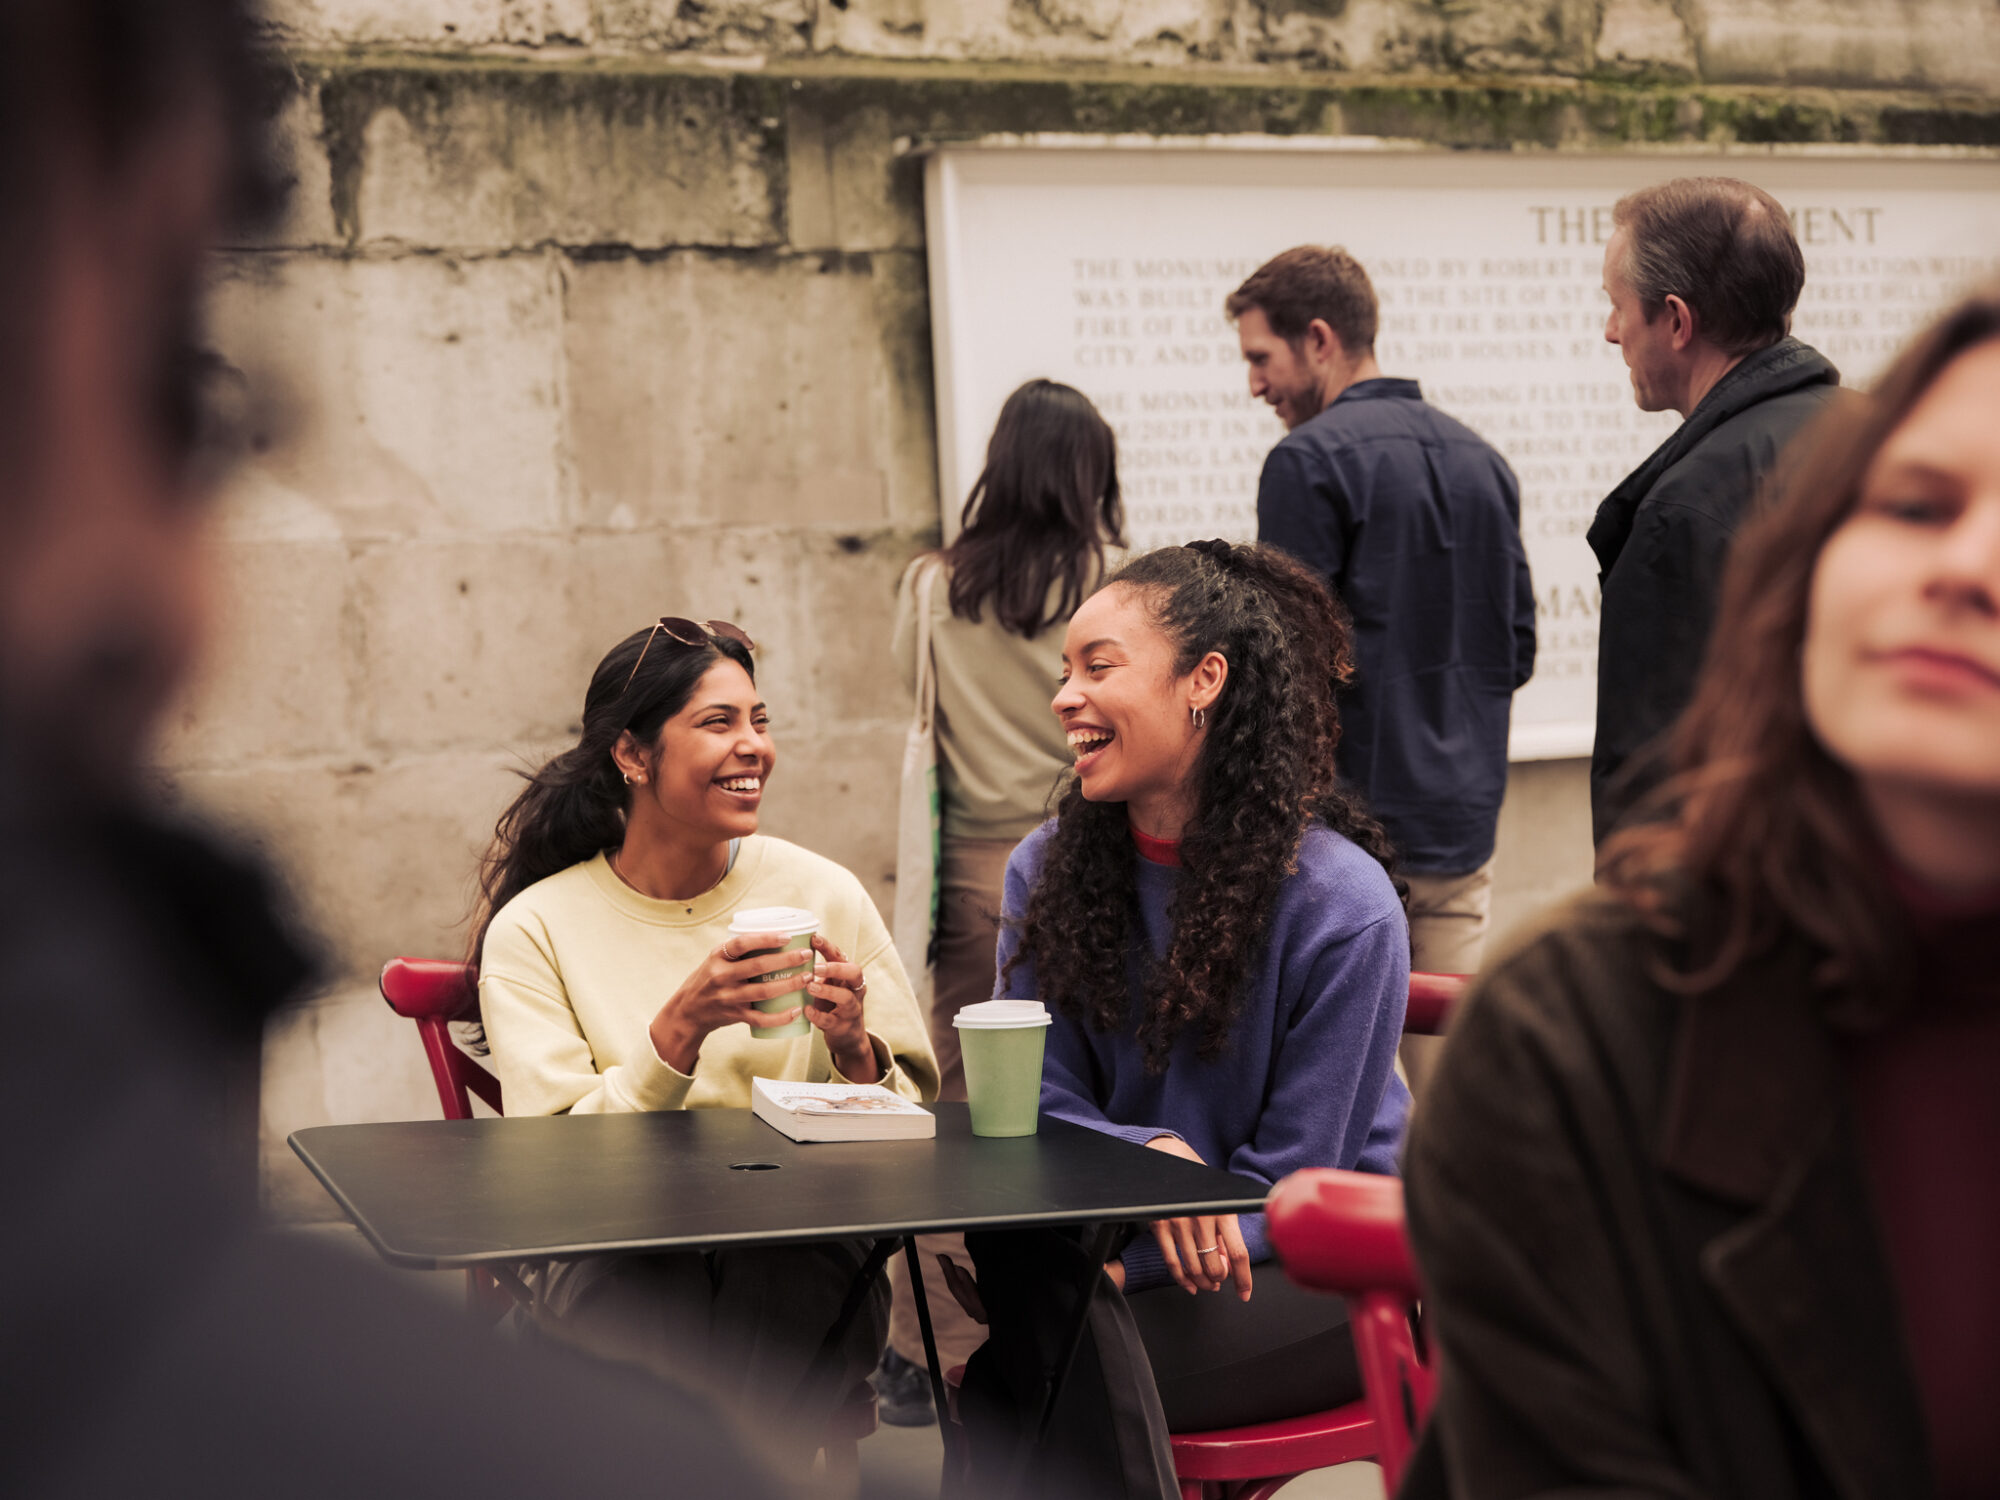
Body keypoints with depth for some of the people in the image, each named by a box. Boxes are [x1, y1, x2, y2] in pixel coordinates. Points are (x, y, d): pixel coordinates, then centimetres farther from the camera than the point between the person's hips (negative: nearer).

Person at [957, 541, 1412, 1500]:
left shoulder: (1342, 906, -16)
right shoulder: (1046, 870, 0)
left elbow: (1289, 1180, -13)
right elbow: (1038, 1103, 0)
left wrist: (1112, 1269, -22)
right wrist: (1151, 1156, -23)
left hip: (1323, 1273, -4)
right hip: (1128, 1247, 4)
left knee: (1065, 1359, -30)